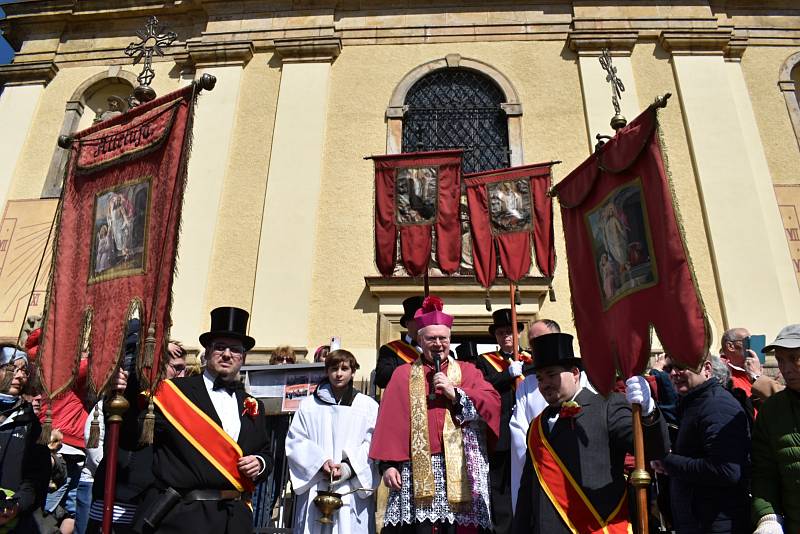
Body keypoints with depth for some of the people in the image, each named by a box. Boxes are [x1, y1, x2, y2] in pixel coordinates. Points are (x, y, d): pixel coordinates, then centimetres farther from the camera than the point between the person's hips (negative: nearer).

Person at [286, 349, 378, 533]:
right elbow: (295, 442, 6)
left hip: (353, 493, -1)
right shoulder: (309, 405, 12)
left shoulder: (368, 406, 8)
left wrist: (348, 468, -14)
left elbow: (373, 445, 0)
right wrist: (320, 463, -10)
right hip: (314, 491, 1)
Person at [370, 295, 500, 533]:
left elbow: (494, 404, -1)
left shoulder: (467, 371, 13)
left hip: (460, 469, 0)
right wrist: (388, 463, -5)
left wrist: (456, 394, -10)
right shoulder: (403, 375, 12)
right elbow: (391, 422, 4)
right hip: (416, 469, 0)